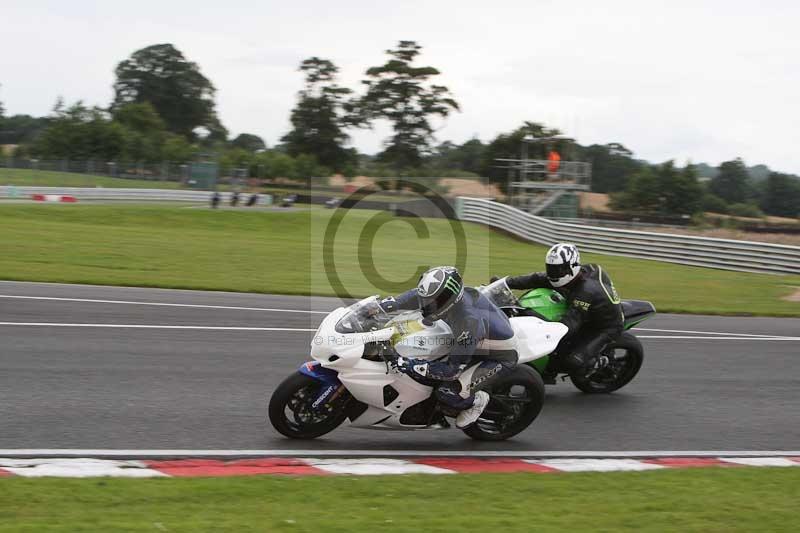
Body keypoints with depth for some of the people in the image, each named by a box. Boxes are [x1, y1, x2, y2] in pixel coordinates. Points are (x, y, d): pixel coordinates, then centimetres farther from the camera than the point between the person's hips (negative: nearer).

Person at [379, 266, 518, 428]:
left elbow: (453, 370, -33)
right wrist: (390, 304, -5)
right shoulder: (452, 294, -17)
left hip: (500, 358, -9)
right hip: (479, 344, 9)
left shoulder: (468, 322, -39)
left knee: (447, 392, -21)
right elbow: (418, 295, 5)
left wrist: (414, 366, -34)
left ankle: (476, 400, 10)